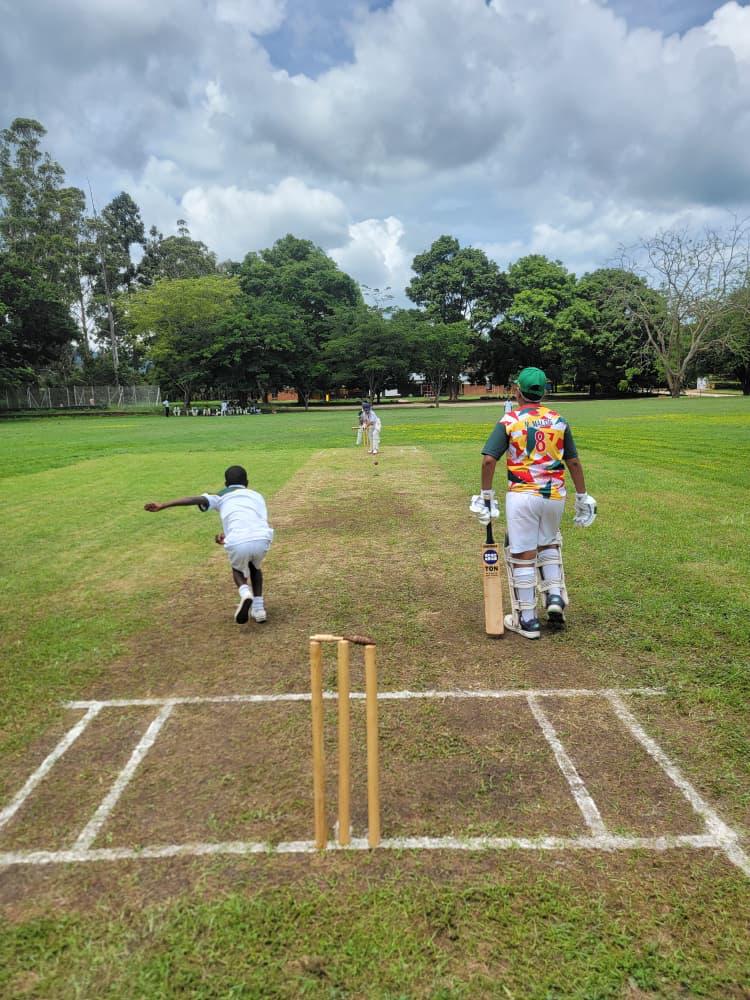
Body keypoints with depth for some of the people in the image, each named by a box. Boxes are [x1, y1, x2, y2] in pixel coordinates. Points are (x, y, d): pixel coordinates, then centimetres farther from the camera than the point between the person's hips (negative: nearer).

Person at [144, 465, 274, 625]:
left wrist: (161, 506, 1)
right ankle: (258, 608, 22)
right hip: (262, 539, 2)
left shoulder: (220, 496, 25)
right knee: (254, 567, 35)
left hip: (238, 543, -2)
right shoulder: (256, 496, 31)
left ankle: (245, 593, 1)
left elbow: (195, 500, 8)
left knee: (238, 569, 32)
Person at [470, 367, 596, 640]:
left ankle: (527, 620, 10)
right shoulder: (558, 420, 6)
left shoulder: (509, 420, -3)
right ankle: (555, 596, 13)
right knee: (548, 544, 27)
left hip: (522, 496, -4)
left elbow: (488, 460, -10)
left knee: (522, 555, 4)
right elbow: (574, 462, 9)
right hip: (555, 495, 4)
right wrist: (582, 497, 16)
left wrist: (486, 495, -1)